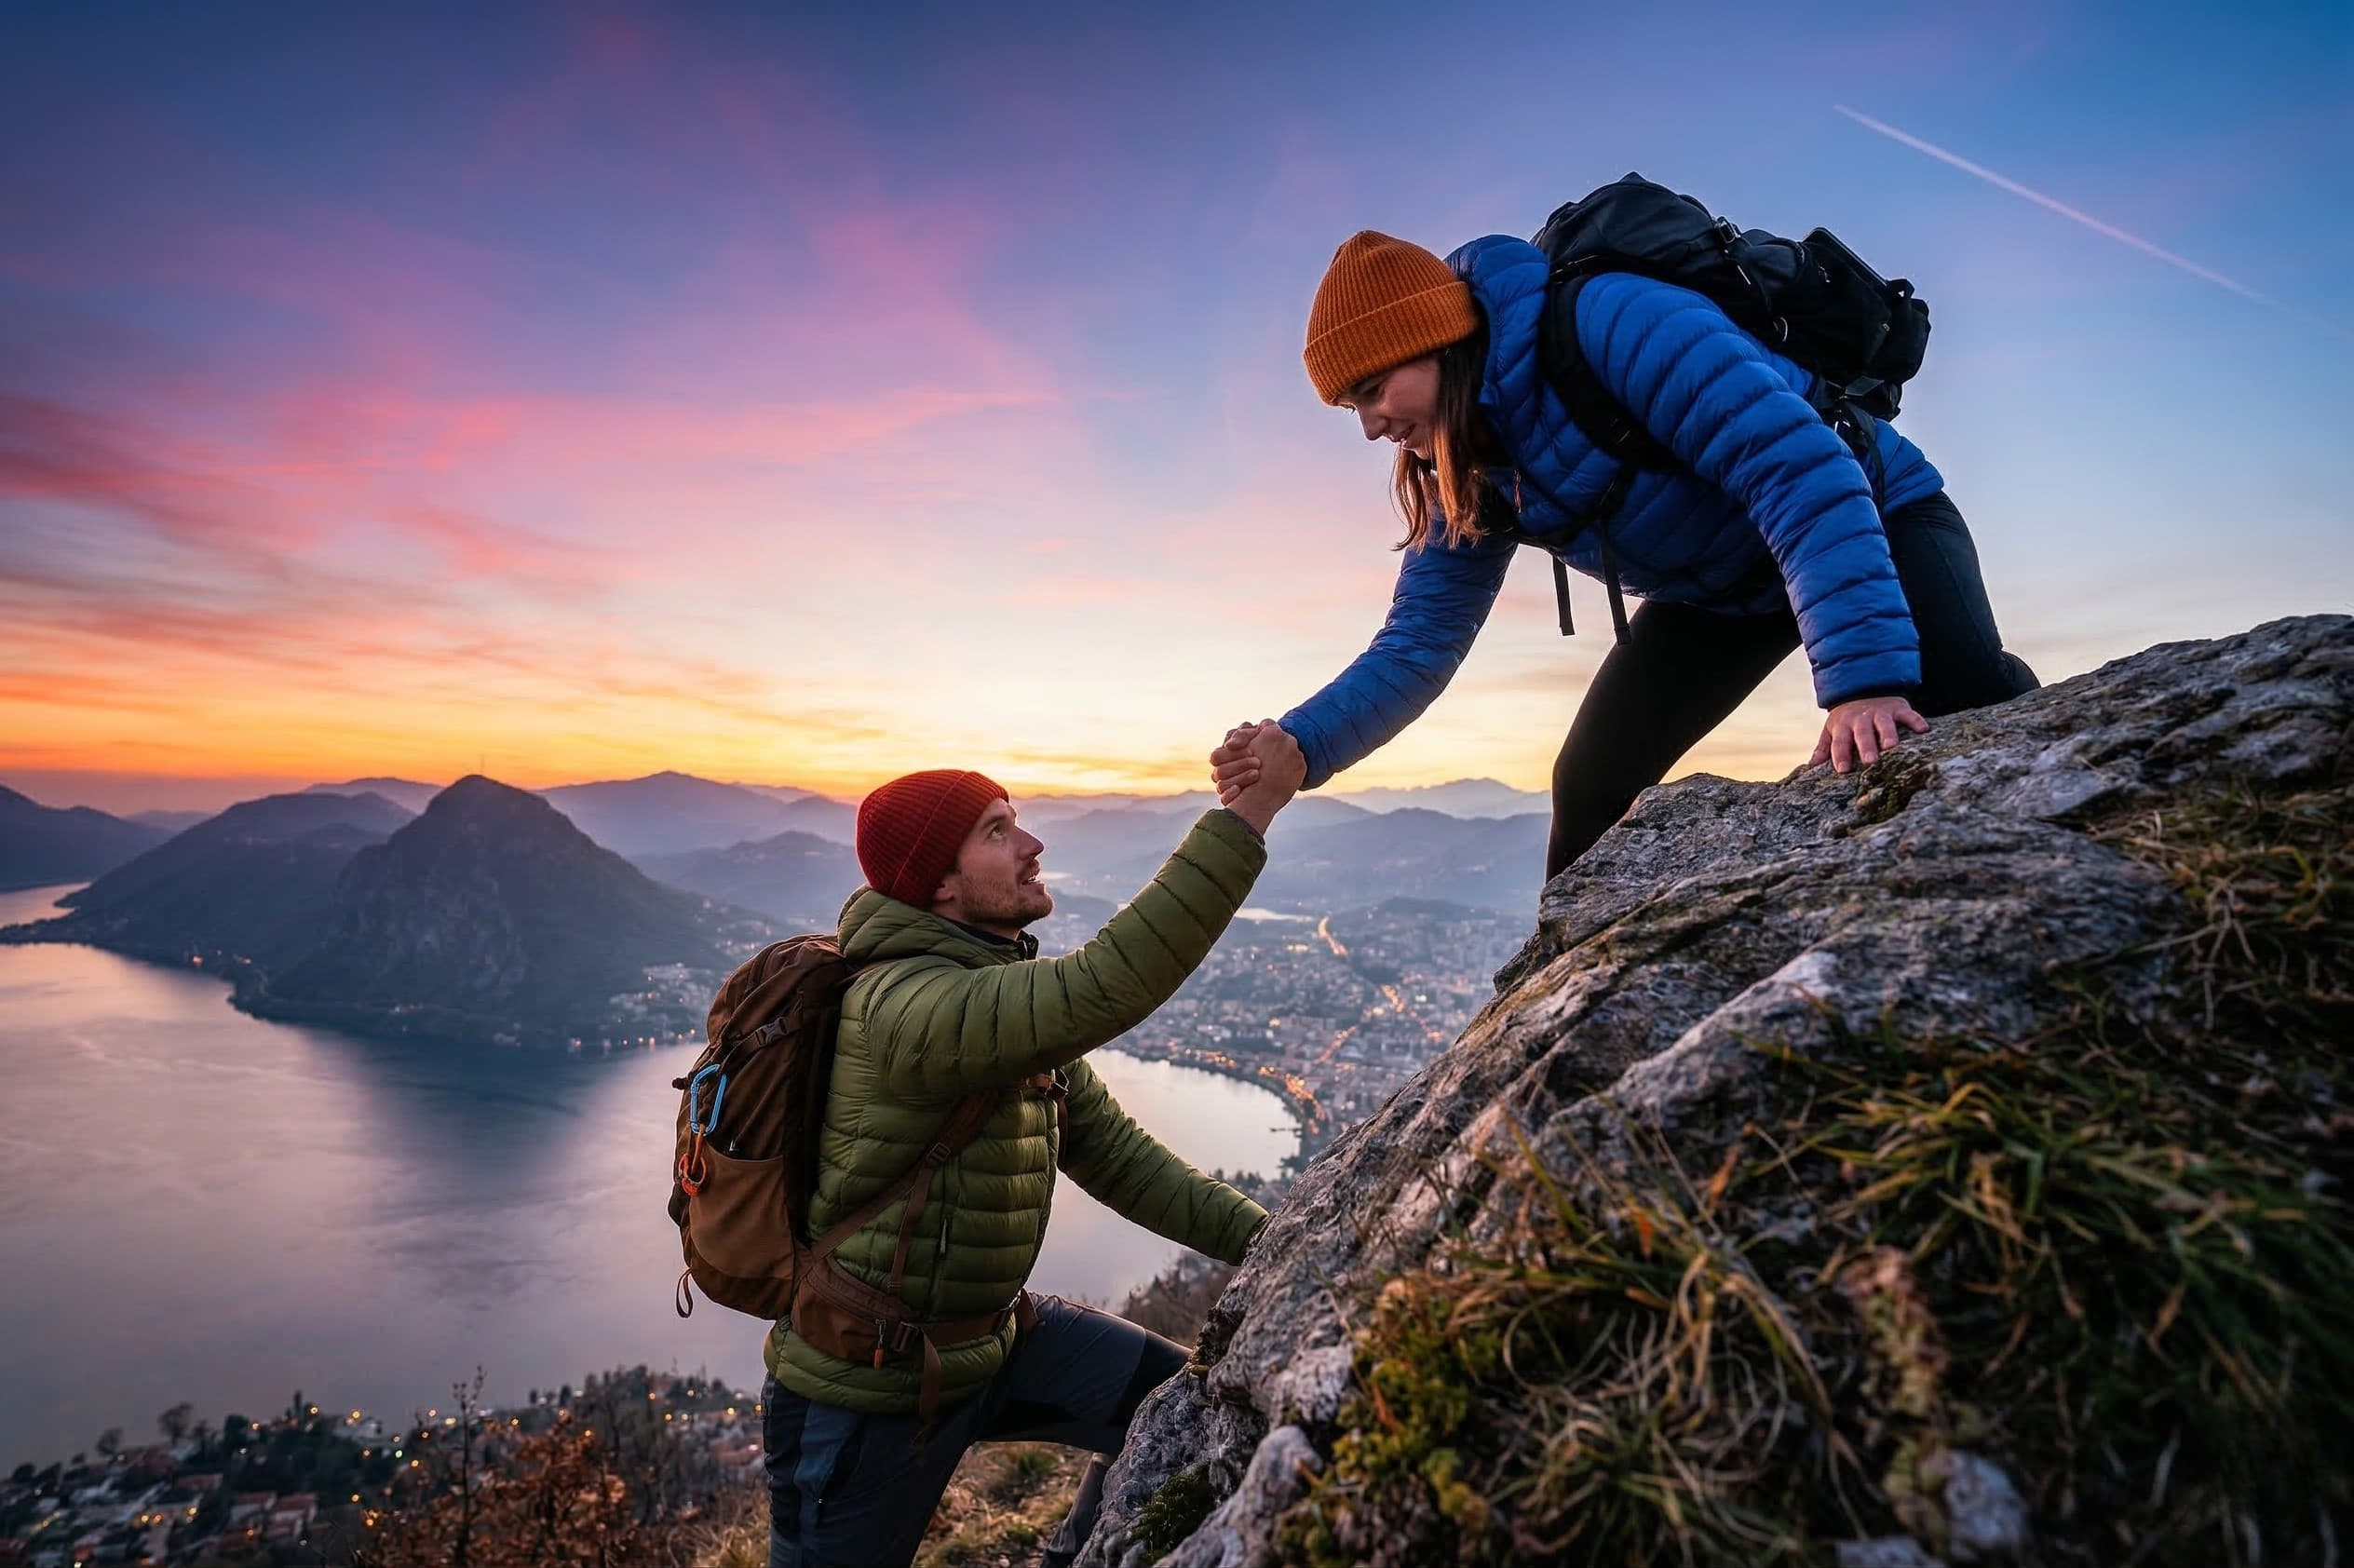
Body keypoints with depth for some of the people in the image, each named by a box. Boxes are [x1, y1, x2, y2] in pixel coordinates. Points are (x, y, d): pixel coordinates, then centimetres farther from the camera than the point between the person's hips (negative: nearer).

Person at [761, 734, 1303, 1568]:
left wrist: (1264, 1241, -8)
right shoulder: (908, 1003, -30)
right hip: (865, 1386, -7)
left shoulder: (1007, 993, -1)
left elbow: (1112, 1152, 1)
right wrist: (1248, 811, -42)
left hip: (990, 1334, 8)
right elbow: (1109, 986, -45)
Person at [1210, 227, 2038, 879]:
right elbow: (1416, 647, -13)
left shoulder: (1609, 321, -32)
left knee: (1961, 691, -34)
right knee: (1589, 786, -7)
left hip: (1872, 514, -4)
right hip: (1719, 591, 5)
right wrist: (1301, 747, -28)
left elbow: (1798, 464, -38)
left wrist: (1865, 674, -48)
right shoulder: (1470, 474, -11)